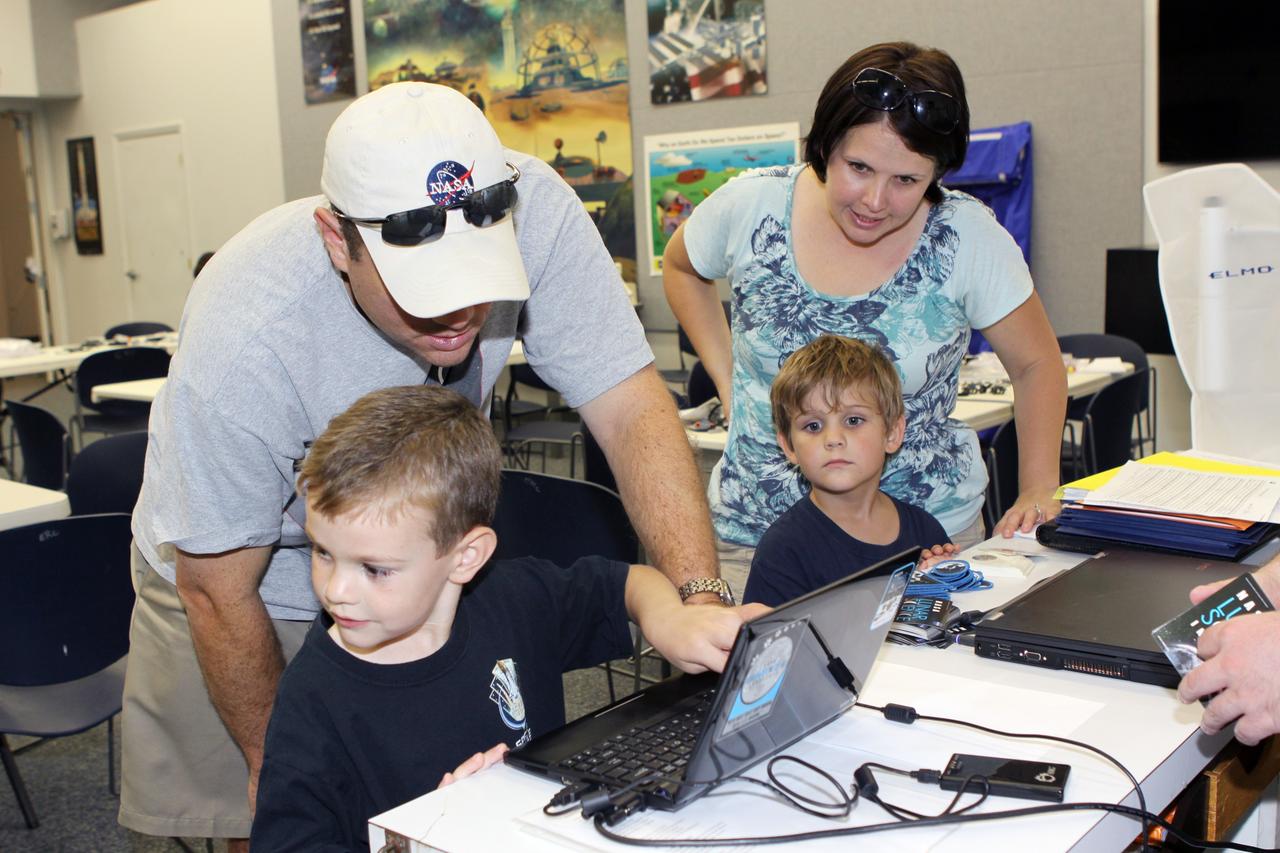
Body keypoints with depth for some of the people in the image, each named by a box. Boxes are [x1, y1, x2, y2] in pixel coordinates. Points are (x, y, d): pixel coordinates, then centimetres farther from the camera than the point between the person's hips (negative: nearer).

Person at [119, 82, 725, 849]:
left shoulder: (534, 211, -31)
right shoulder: (245, 339, -36)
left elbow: (633, 414, -28)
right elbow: (219, 591, -23)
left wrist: (698, 596, -44)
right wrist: (275, 765, -10)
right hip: (258, 584, -2)